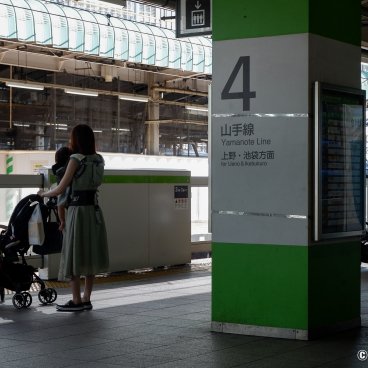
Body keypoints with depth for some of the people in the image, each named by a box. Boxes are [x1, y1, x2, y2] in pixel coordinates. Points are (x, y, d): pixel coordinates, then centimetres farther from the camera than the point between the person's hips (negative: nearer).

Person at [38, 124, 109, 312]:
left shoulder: (76, 159, -11)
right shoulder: (99, 160, 8)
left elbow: (60, 189, -10)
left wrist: (44, 194, 8)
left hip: (78, 210, -6)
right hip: (94, 210, 6)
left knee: (74, 254, 1)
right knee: (90, 254, 10)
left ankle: (76, 301, 3)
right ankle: (86, 299, 13)